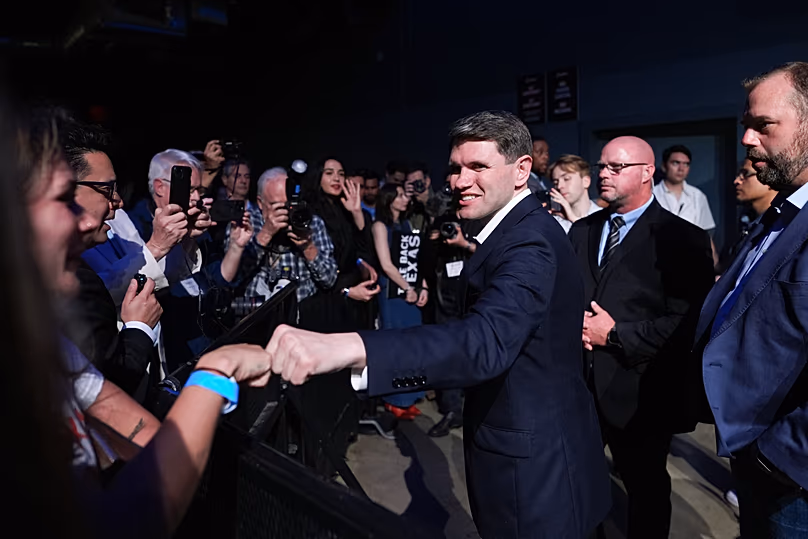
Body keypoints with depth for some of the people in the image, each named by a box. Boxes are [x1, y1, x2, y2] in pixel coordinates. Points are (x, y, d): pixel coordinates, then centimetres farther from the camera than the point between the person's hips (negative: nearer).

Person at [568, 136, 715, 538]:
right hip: (578, 383, 5)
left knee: (646, 489, 17)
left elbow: (687, 321, -17)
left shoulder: (681, 238, -9)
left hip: (638, 391, -4)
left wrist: (616, 335, -18)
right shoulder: (581, 231, 9)